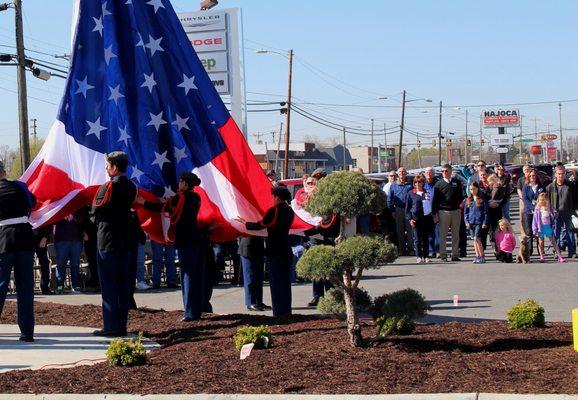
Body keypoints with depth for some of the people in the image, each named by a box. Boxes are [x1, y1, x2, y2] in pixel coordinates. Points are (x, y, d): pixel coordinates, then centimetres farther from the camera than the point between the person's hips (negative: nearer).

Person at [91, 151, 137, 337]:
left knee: (108, 285, -4)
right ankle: (122, 325, 13)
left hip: (107, 240, -7)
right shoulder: (131, 187, 9)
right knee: (122, 283, 10)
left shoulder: (108, 187, -15)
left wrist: (97, 195, 7)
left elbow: (96, 209, -10)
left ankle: (111, 326, -5)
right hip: (124, 240, 7)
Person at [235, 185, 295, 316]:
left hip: (274, 251, -7)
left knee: (276, 282, -2)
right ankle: (287, 310, 15)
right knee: (285, 281, 13)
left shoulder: (273, 211, -14)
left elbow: (259, 225, -9)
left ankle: (279, 311, -3)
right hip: (286, 250, 7)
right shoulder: (289, 211, 7)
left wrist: (244, 222, 6)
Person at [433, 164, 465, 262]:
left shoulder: (457, 182, 8)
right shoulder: (439, 184, 4)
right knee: (443, 235, -1)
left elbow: (461, 195, 15)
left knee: (456, 234, 4)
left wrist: (459, 203, -1)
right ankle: (443, 255, 3)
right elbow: (435, 199, 4)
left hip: (456, 211, 2)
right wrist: (435, 213, -1)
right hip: (443, 211, -1)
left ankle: (455, 254, 9)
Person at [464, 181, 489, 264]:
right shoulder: (468, 200, 12)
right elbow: (465, 212, 14)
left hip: (479, 222, -5)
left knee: (477, 238, -13)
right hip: (471, 222, 5)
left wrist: (485, 223, -8)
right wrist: (466, 221, 3)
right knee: (474, 239, 7)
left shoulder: (482, 199, 0)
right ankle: (477, 256, 12)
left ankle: (482, 256, -7)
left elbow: (486, 212, 0)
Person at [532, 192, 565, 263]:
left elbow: (552, 217, 10)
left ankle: (559, 257, -1)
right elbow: (535, 219, 1)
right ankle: (542, 257, 14)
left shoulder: (549, 208, 3)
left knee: (553, 242, 1)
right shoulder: (537, 209, 1)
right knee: (541, 242, 5)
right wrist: (535, 228, -2)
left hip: (548, 226, 0)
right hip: (541, 227, 0)